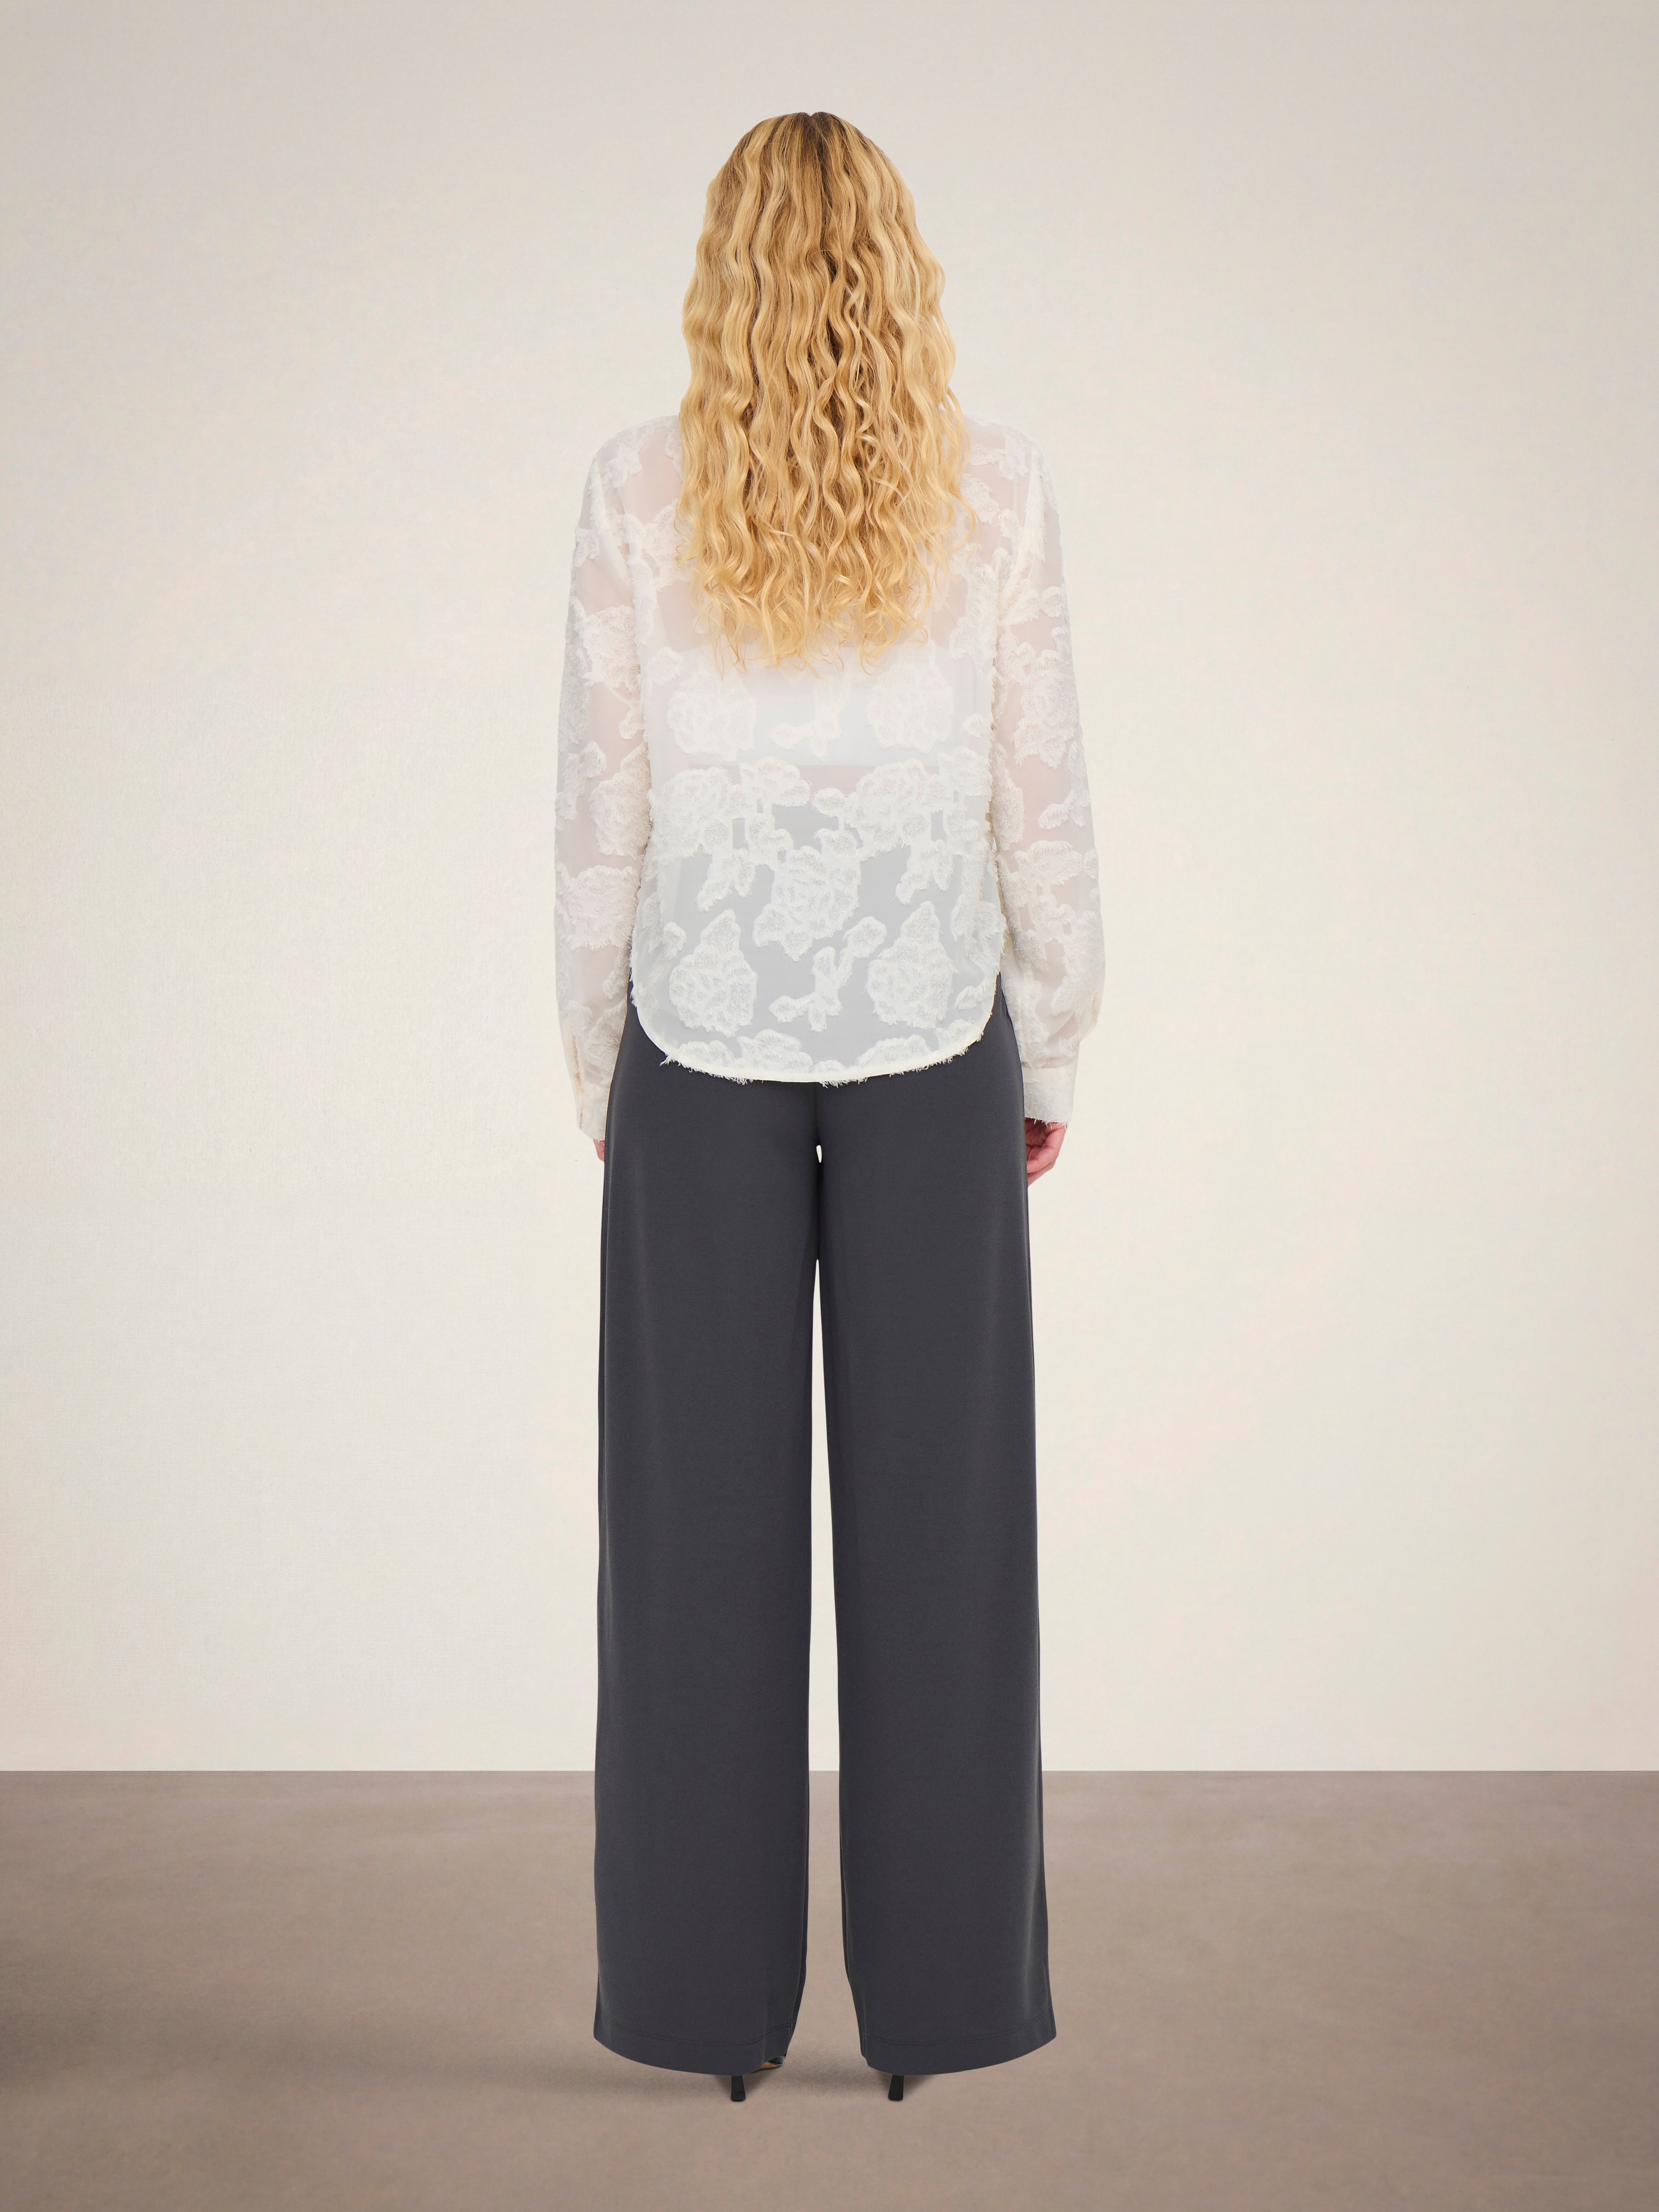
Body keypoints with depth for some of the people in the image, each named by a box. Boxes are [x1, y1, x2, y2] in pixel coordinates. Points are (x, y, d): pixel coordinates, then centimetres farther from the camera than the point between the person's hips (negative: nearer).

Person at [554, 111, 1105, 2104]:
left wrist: (598, 1072, 9)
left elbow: (599, 811, -2)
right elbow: (1044, 801, -1)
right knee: (934, 1510, 9)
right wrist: (1053, 1060, 10)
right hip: (929, 1040, 0)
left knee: (706, 1516, 9)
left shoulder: (641, 489, -4)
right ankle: (940, 1987, 19)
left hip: (703, 1041, 0)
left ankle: (712, 1996, 20)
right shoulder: (994, 488, -3)